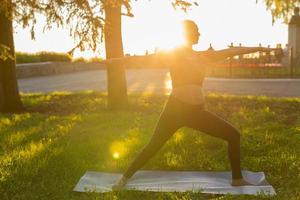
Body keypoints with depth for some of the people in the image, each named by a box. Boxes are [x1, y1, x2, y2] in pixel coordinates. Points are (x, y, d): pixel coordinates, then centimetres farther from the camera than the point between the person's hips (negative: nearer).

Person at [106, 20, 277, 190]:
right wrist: (117, 60, -6)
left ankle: (237, 178, 18)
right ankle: (125, 178, 13)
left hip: (198, 111, 5)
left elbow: (232, 51, 18)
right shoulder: (172, 54, 2)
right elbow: (144, 59, -1)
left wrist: (258, 48, 24)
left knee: (234, 135, 5)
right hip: (175, 109, -5)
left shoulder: (203, 57, 14)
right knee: (153, 146, -5)